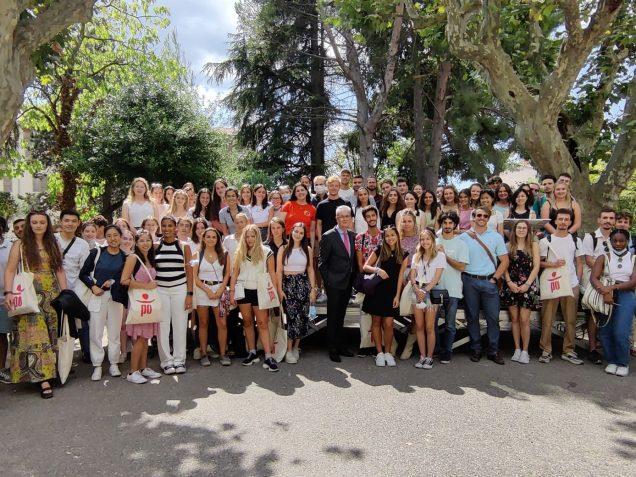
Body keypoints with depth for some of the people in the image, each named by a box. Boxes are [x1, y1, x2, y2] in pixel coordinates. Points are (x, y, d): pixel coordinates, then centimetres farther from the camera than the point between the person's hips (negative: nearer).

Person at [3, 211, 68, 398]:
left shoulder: (53, 244, 13)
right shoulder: (20, 244, 3)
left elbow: (60, 271, 11)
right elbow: (10, 270, -3)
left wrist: (65, 294, 3)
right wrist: (8, 293, -16)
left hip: (52, 296, 4)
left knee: (52, 335, 4)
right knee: (35, 335, -9)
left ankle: (48, 372, 13)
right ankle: (43, 380, -11)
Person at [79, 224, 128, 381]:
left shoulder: (125, 257, 3)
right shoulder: (97, 252, 2)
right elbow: (83, 274, 5)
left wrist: (113, 282, -8)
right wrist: (93, 286, -8)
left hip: (116, 297, 1)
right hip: (97, 296, 0)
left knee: (115, 331, 4)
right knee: (96, 331, 0)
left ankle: (114, 364, 16)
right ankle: (97, 366, 10)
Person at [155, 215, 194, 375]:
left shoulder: (183, 246, 3)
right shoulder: (155, 246, 5)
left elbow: (189, 271, 2)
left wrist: (190, 294, -4)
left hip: (180, 289, -1)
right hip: (160, 289, 1)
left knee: (180, 325, 2)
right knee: (163, 326, 2)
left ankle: (179, 360, 14)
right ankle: (167, 361, 14)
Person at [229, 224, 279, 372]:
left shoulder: (266, 252, 0)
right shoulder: (239, 253, 9)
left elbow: (272, 273, 0)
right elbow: (234, 273, 9)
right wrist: (232, 291, 3)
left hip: (260, 291, -3)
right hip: (243, 290, 3)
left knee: (263, 323, -7)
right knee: (247, 322, 9)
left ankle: (268, 356, -7)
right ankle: (252, 353, 20)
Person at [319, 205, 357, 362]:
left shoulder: (352, 235, 6)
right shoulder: (328, 236, -11)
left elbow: (353, 259, 12)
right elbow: (322, 262, -9)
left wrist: (353, 278, 5)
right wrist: (327, 281, -11)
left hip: (348, 283, 6)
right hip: (334, 283, -6)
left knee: (341, 316, 16)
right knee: (333, 317, 4)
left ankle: (340, 346, 28)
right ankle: (332, 349, 15)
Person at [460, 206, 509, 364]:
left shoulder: (496, 237, 7)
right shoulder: (464, 237, 5)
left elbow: (504, 260, 7)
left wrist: (495, 278, -1)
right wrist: (461, 279, -5)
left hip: (489, 281, 0)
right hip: (470, 281, 0)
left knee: (493, 317, 0)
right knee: (472, 317, 6)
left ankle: (494, 351, 11)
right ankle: (476, 349, 17)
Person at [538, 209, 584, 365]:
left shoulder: (576, 240, 11)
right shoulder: (546, 240, 3)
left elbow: (579, 263, 13)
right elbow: (540, 263, 0)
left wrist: (578, 281, 6)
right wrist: (553, 264, -16)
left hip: (571, 285, 3)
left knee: (571, 320, 6)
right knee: (547, 319, -2)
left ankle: (568, 351, 16)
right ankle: (546, 351, 6)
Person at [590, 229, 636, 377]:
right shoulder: (604, 257, 10)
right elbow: (594, 278, -3)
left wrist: (613, 287, -17)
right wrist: (604, 291, -21)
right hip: (605, 297, 1)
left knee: (620, 332, -12)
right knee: (605, 331, -2)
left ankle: (623, 363, 7)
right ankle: (611, 361, 17)